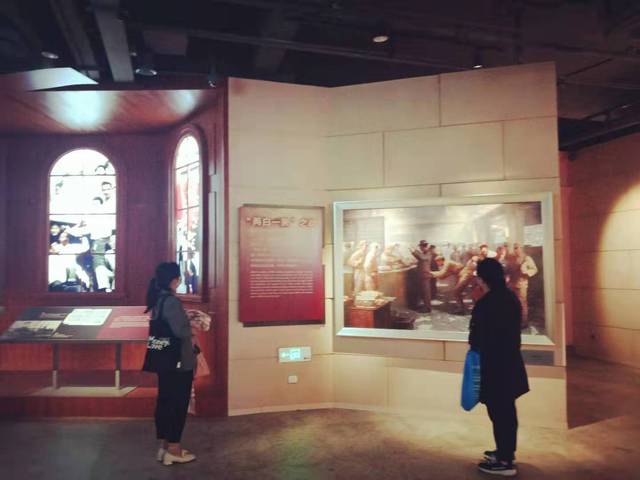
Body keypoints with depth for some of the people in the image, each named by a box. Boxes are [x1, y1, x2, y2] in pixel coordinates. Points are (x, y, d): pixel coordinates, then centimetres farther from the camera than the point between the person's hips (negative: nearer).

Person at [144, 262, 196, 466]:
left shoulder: (157, 300, 9)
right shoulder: (171, 301, -20)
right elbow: (181, 331, -27)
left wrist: (187, 320, 10)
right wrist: (193, 327, -7)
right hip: (179, 361, -9)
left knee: (165, 401, 14)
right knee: (179, 404, 2)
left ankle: (163, 446, 23)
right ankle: (173, 449, 10)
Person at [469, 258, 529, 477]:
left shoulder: (485, 303, -22)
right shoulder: (512, 298, 4)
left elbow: (477, 338, -17)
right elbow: (513, 329, 11)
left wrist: (475, 344, 1)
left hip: (493, 364, -9)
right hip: (511, 361, 9)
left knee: (498, 412, 2)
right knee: (507, 410, 19)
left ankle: (505, 462, 12)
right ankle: (507, 452, 34)